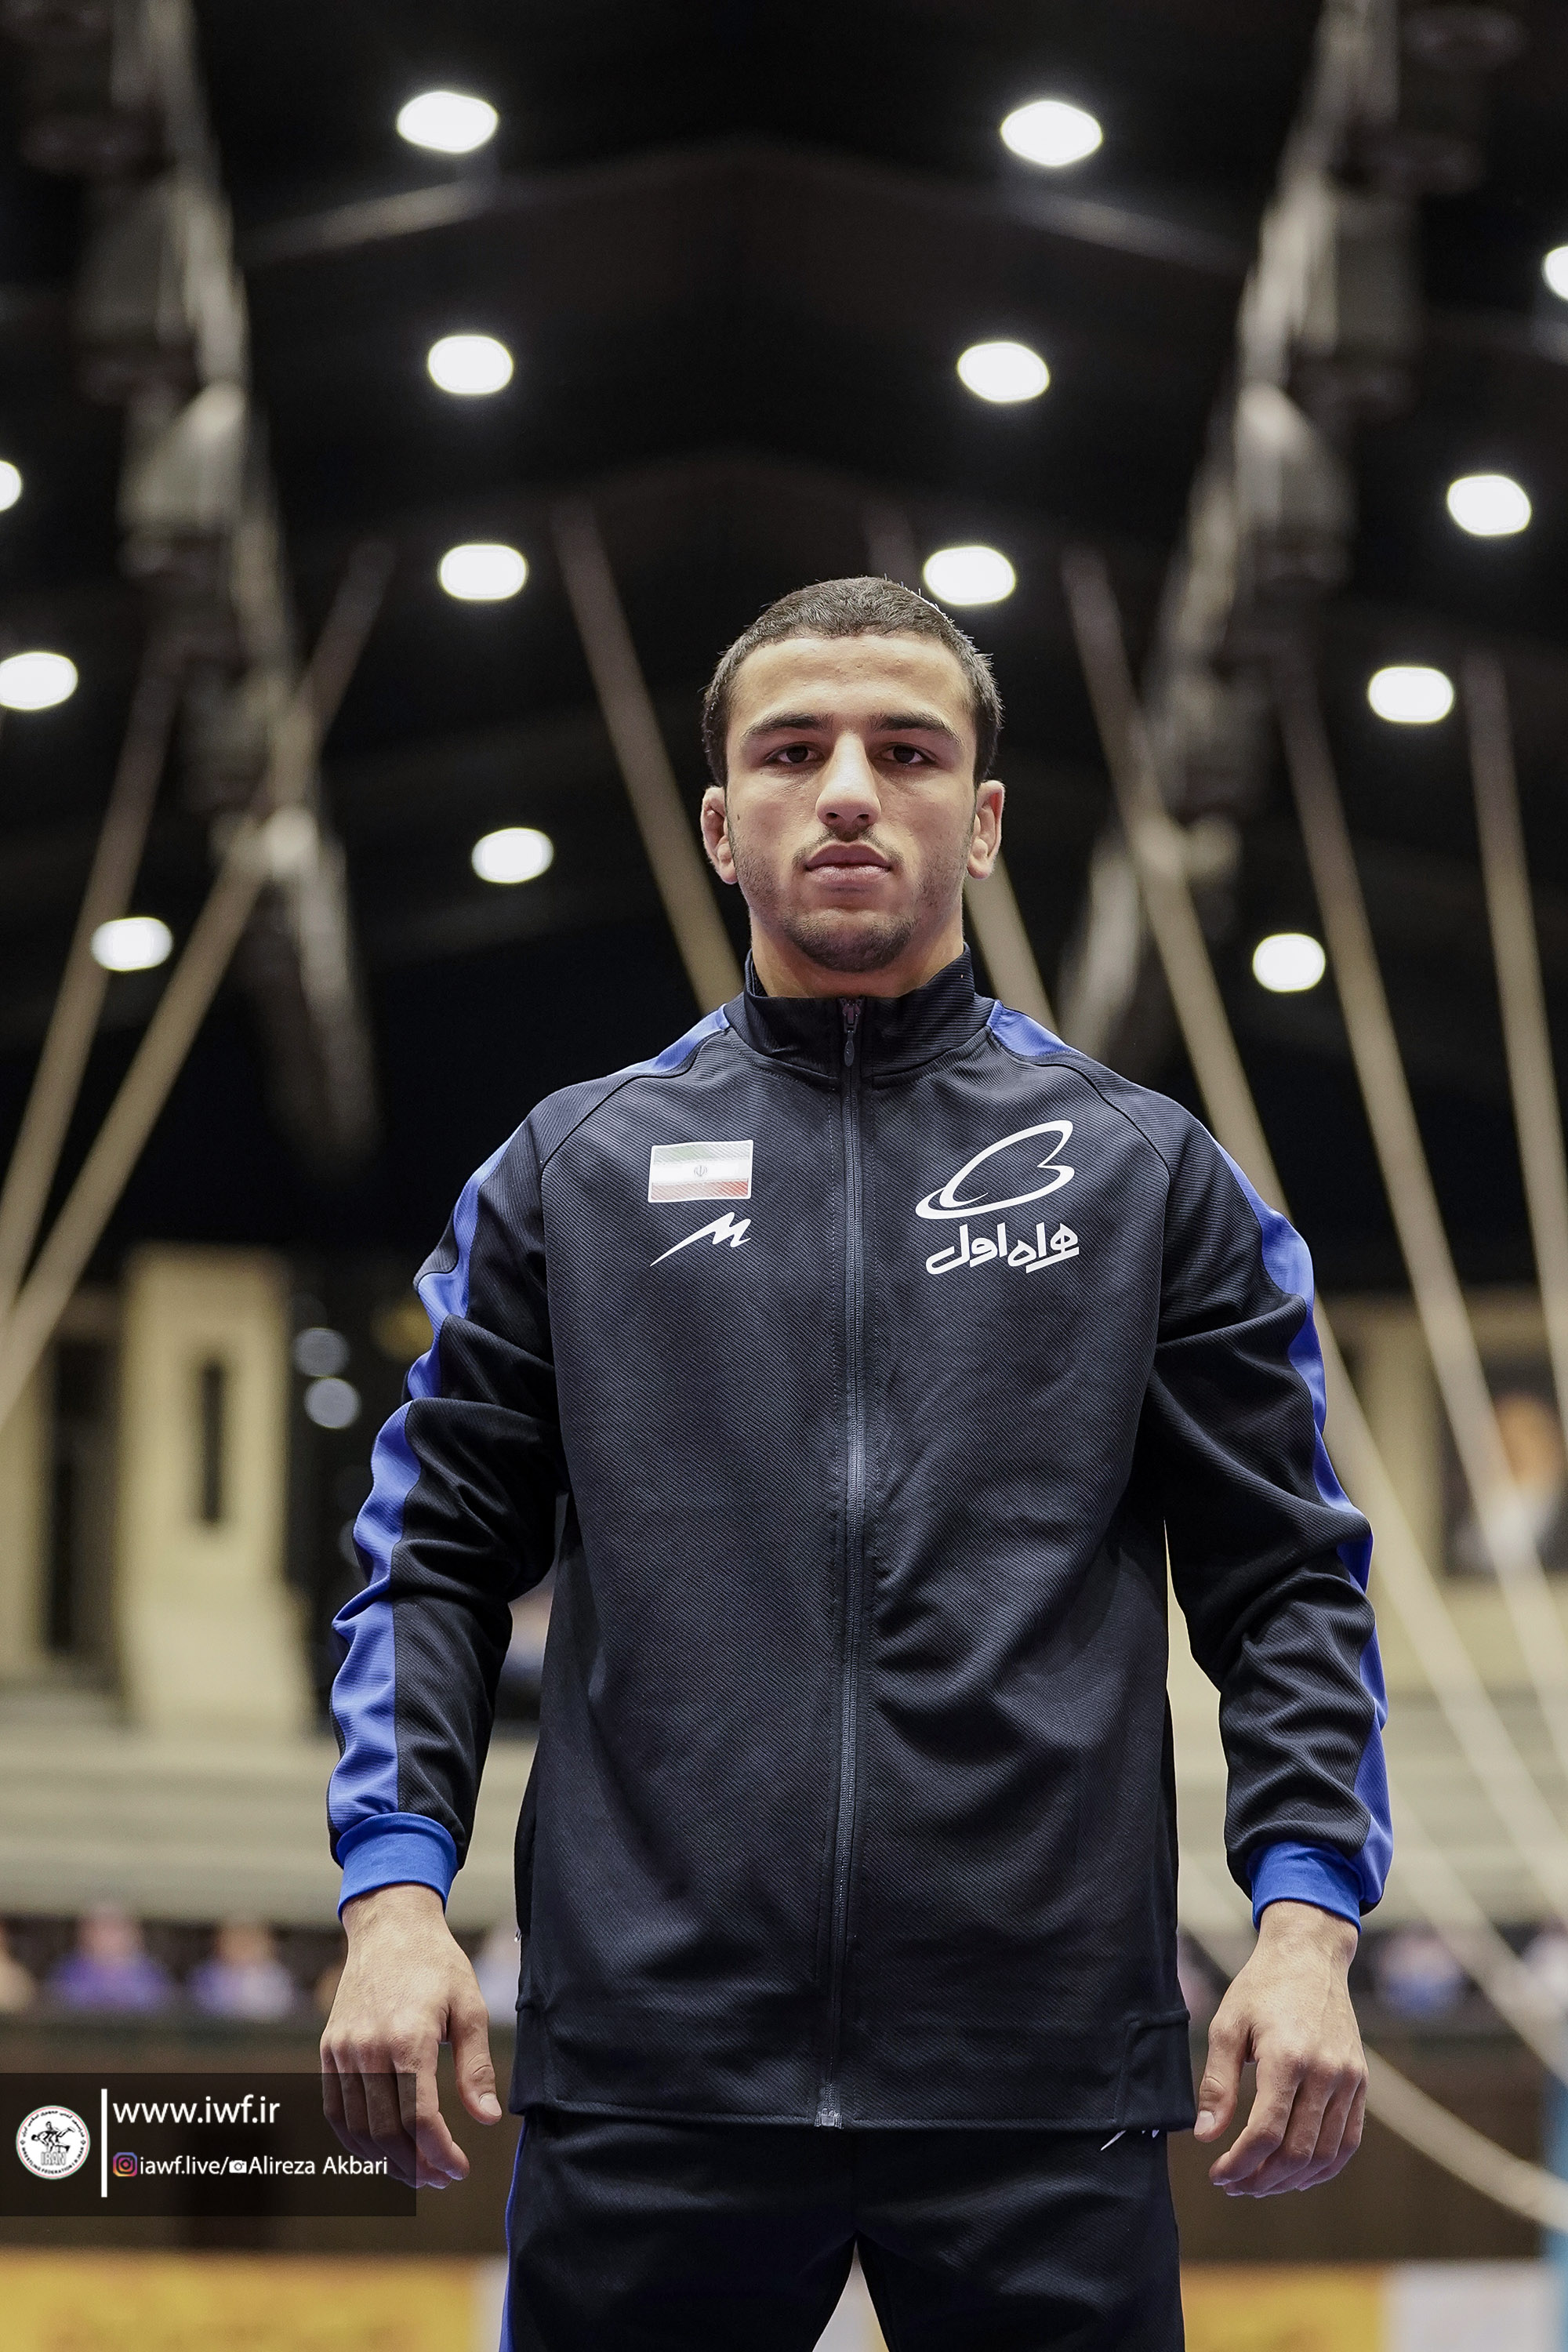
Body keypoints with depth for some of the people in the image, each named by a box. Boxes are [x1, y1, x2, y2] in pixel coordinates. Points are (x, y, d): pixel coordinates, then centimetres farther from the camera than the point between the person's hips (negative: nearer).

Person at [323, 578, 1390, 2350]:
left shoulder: (1150, 1174, 10)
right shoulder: (572, 1172, 12)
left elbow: (1284, 1583, 8)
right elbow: (435, 1560, 11)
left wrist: (1306, 1923, -6)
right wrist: (395, 1894, -3)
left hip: (1048, 2092, 0)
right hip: (645, 2072, 1)